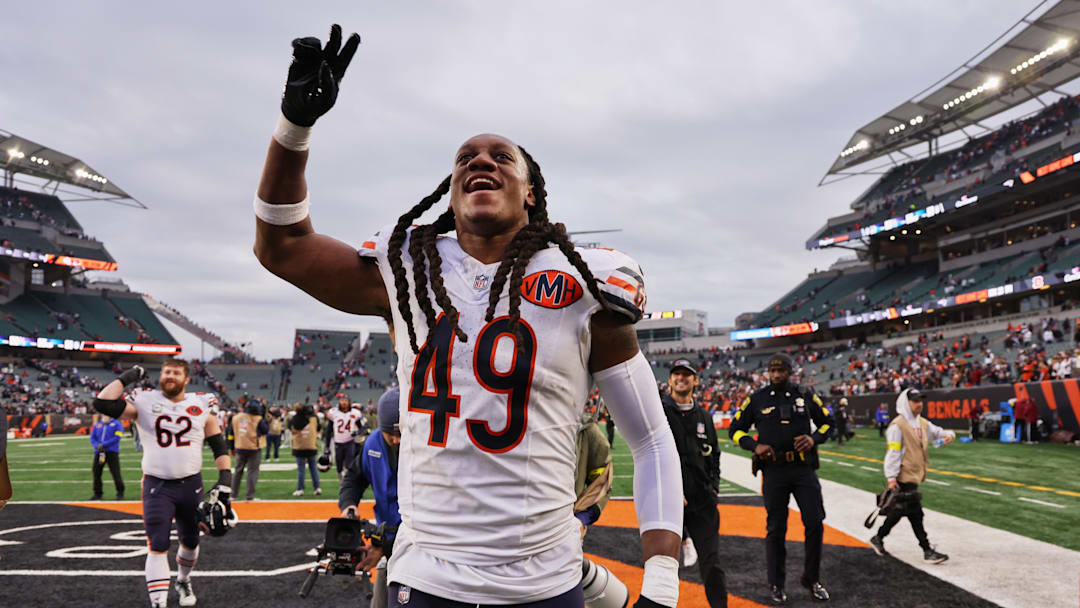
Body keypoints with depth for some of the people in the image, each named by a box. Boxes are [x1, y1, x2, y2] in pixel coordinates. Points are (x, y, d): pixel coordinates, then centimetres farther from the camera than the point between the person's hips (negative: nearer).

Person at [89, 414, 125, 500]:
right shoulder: (97, 425, 16)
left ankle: (120, 493, 3)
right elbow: (92, 438, 10)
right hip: (98, 452, 5)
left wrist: (103, 445, -15)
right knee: (96, 473, 6)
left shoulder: (117, 424, 2)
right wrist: (97, 446, -11)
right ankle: (97, 494, 20)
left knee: (116, 473, -8)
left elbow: (116, 438, -9)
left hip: (112, 452, -5)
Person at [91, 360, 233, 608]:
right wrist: (127, 378, -8)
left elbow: (219, 446, 2)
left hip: (191, 485, 2)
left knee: (190, 541, 17)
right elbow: (102, 403, -14)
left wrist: (225, 479, -7)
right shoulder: (144, 401, -3)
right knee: (157, 546, -10)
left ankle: (183, 581, 45)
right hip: (157, 485, -2)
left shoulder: (202, 405, 1)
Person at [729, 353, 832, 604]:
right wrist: (755, 445, -10)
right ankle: (776, 585, 19)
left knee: (815, 523, 0)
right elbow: (735, 429, 7)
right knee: (776, 529, 4)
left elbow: (827, 421, 15)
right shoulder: (756, 399, 1)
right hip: (774, 470, -1)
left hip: (804, 468, 1)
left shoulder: (806, 395, 4)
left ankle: (812, 579, 19)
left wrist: (814, 439, -5)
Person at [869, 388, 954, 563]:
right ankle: (927, 550, 1)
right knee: (915, 513, -5)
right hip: (904, 477, -9)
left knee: (900, 510, 15)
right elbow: (893, 452, -15)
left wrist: (949, 435, -8)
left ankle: (878, 539, 28)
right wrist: (891, 477, -18)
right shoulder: (898, 425, -12)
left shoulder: (923, 423, 13)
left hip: (915, 476, 9)